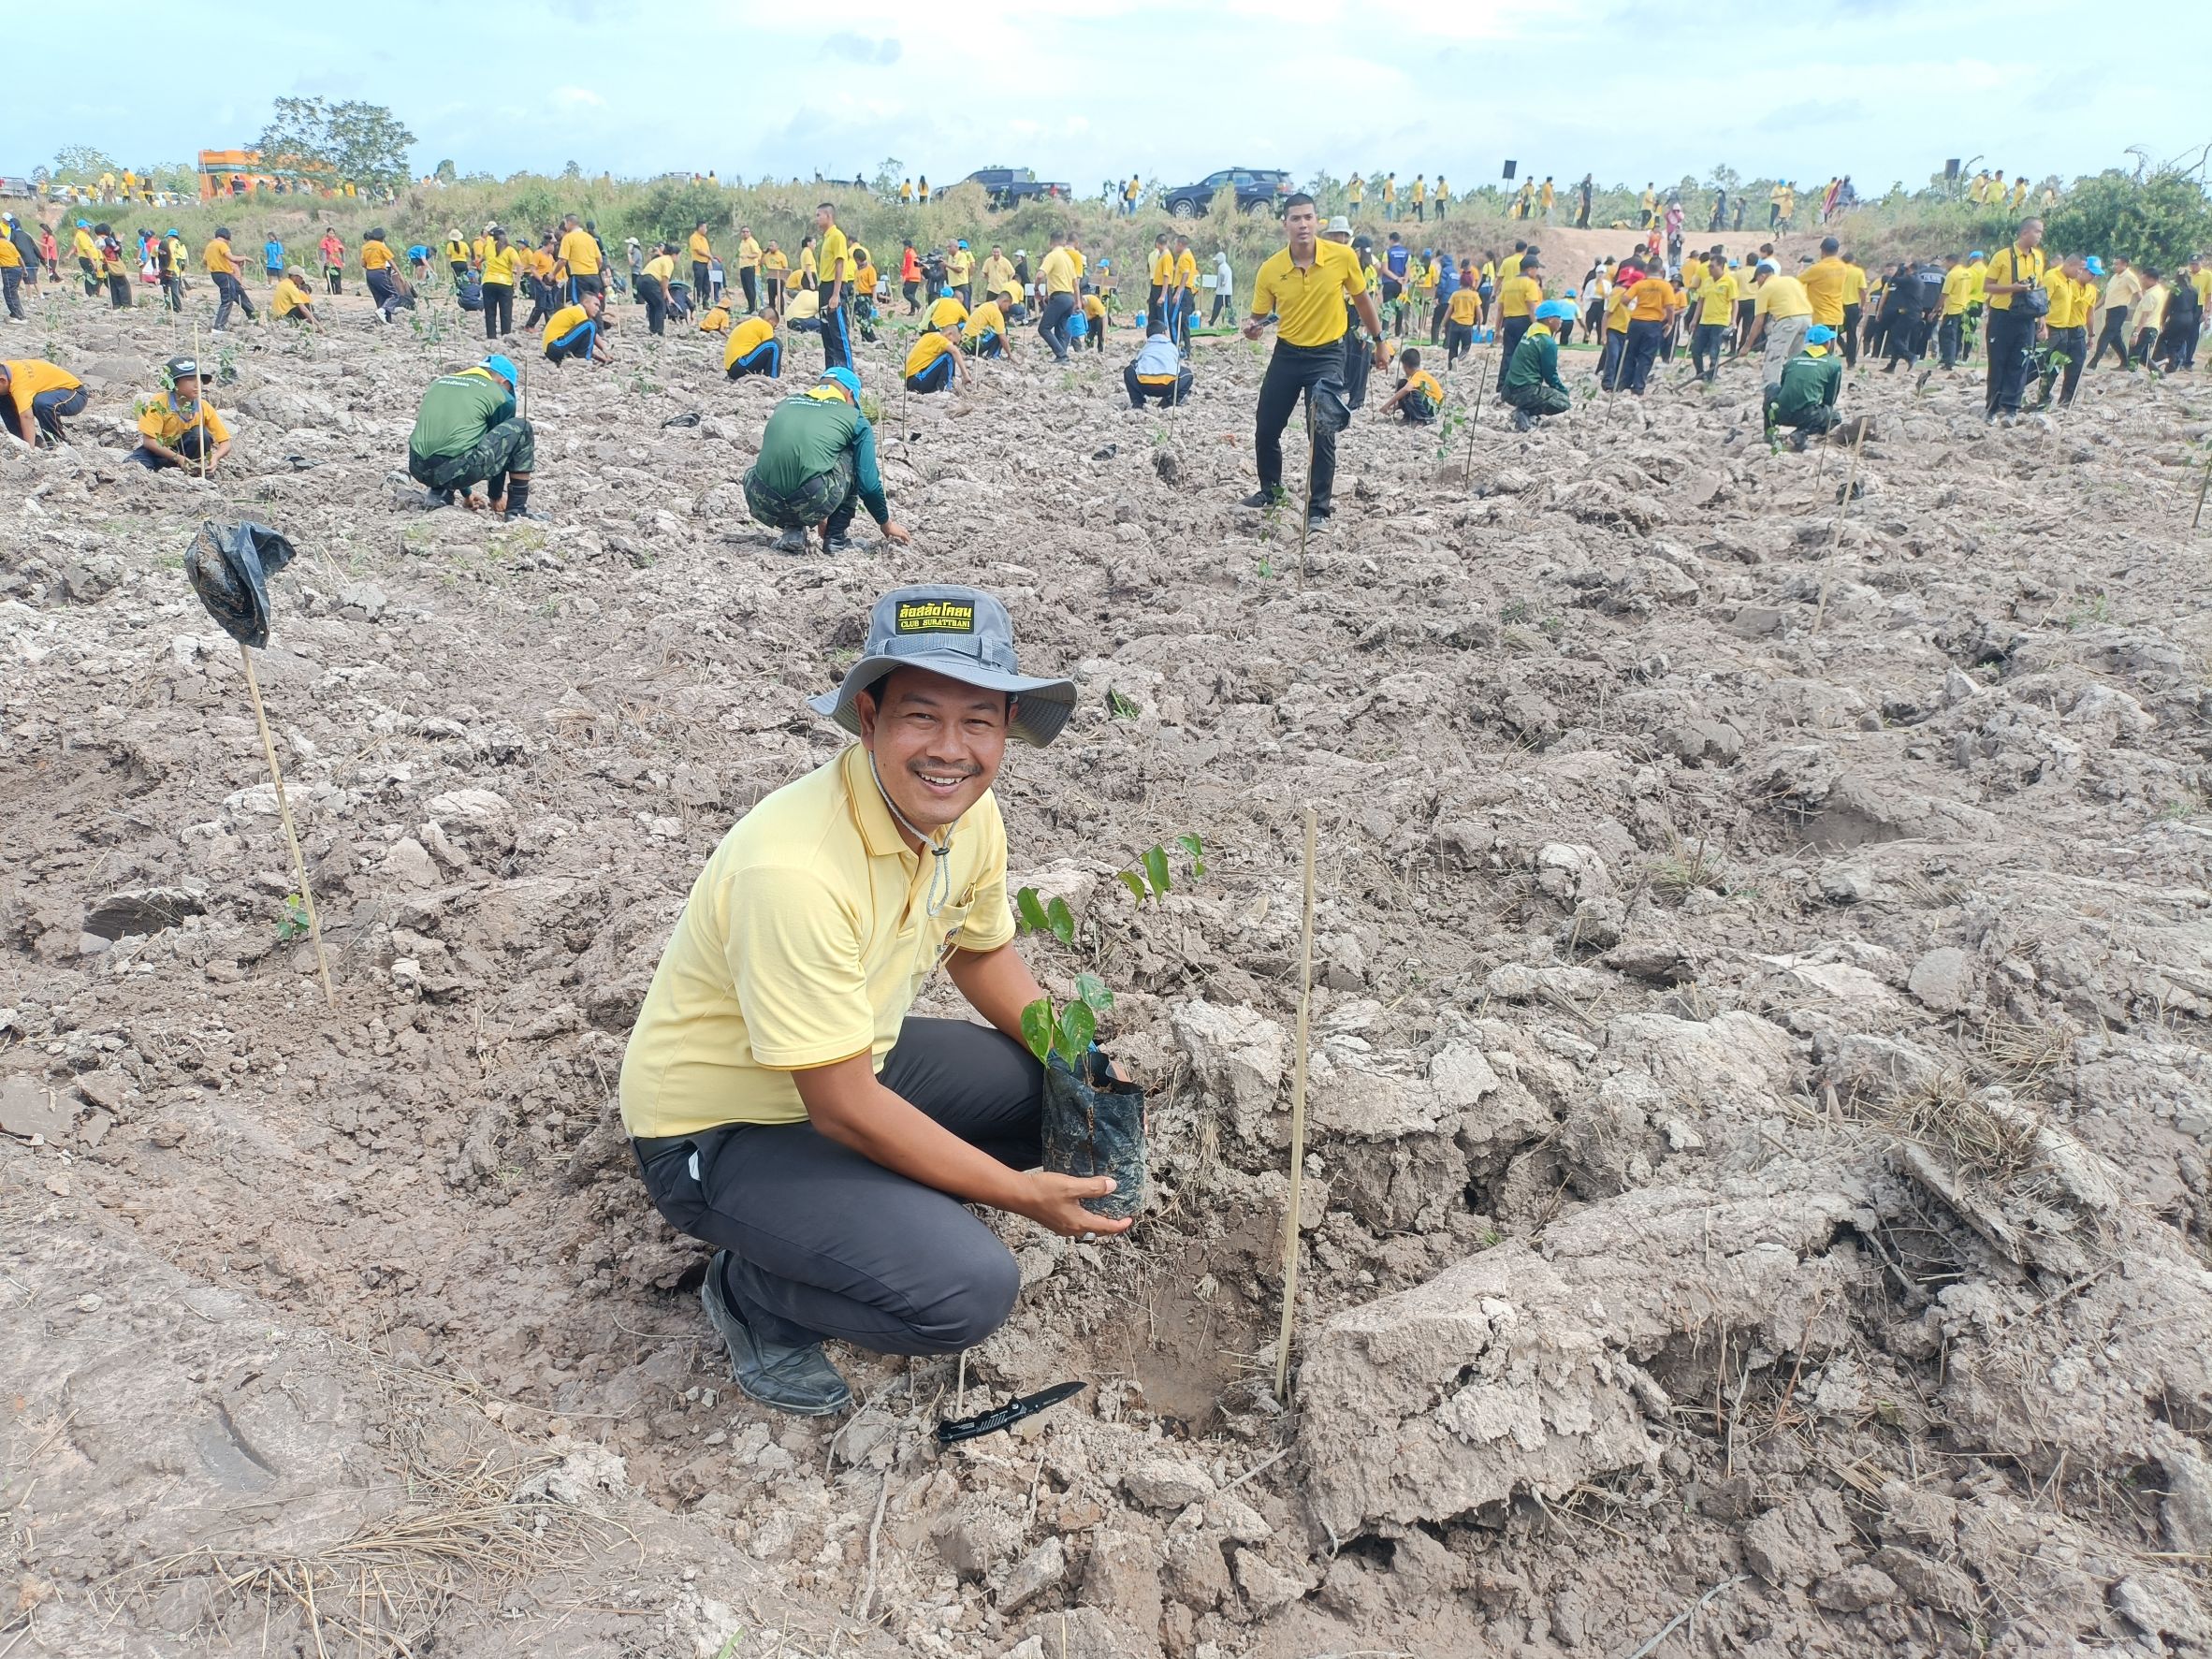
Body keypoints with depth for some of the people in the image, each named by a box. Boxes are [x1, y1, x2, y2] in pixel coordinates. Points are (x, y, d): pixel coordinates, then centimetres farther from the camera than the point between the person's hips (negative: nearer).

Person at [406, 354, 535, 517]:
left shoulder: (439, 381, 26)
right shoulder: (501, 395, 9)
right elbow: (499, 443, 18)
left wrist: (466, 494, 41)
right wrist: (495, 497, 32)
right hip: (459, 470, -6)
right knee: (521, 428, 11)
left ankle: (438, 493, 17)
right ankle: (517, 509, 7)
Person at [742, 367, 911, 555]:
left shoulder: (786, 403, 26)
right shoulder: (855, 418, 13)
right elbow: (868, 482, 13)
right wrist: (886, 524, 32)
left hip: (763, 505, 4)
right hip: (812, 503, -3)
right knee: (853, 459, 24)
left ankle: (792, 531, 16)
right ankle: (836, 539, 22)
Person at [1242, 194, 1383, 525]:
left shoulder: (1343, 256, -12)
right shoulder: (1270, 269, -10)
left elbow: (1362, 300, 4)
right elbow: (1259, 316, 2)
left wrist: (1378, 339, 12)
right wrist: (1253, 328, -22)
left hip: (1327, 355, -2)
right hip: (1287, 354, 2)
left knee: (1322, 434, -10)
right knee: (1265, 429, 7)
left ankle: (1319, 508, 3)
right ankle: (1270, 489, 33)